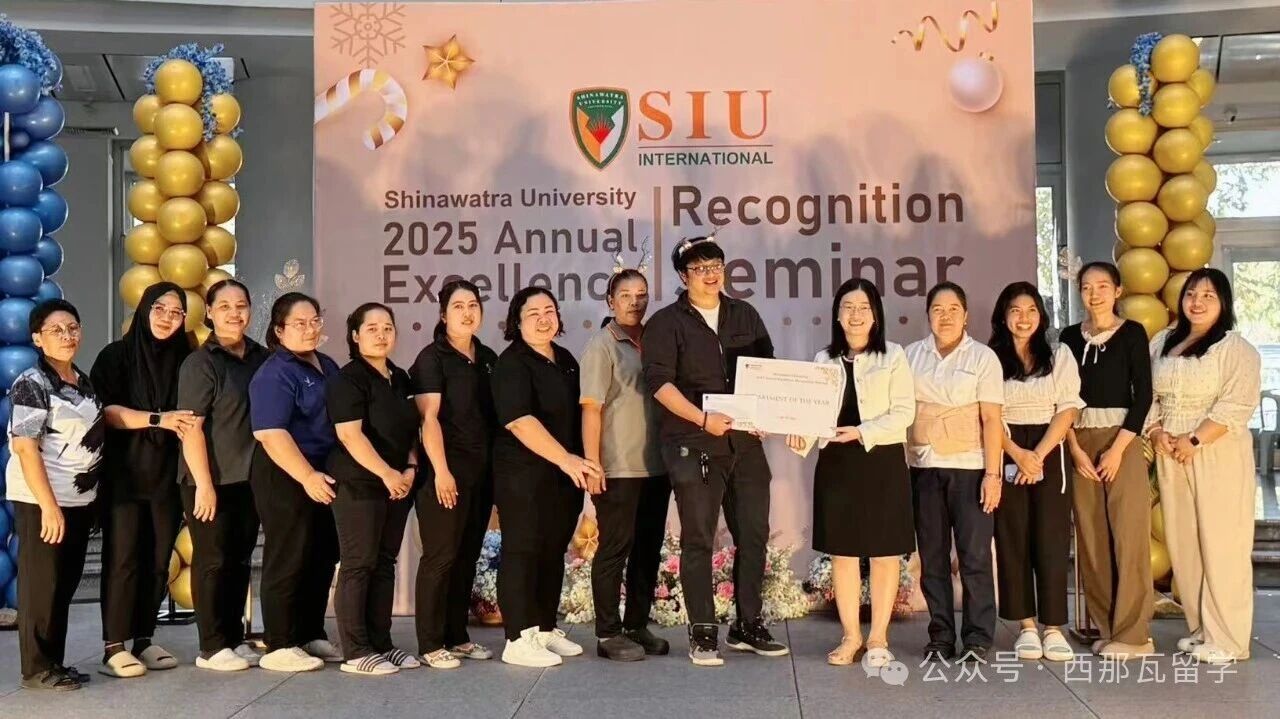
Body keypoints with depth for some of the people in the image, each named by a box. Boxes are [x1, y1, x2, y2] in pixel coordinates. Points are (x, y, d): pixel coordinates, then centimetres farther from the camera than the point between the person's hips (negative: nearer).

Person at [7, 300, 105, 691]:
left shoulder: (83, 381, 11)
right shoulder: (31, 384, -12)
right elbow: (24, 448, -17)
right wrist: (48, 505, -20)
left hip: (79, 500, 7)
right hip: (41, 501, -7)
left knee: (66, 585, 12)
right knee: (41, 585, 1)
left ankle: (55, 662, 22)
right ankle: (37, 668, 12)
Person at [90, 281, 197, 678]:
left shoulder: (184, 360, 10)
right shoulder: (116, 355, -1)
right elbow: (105, 410, -10)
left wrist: (182, 425, -6)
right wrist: (158, 419, -19)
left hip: (167, 474, 4)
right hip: (124, 473, -4)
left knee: (158, 559, 4)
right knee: (123, 557, -5)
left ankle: (144, 639, 14)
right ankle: (113, 646, 2)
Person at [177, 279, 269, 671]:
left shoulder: (261, 357, 8)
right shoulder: (200, 363, -9)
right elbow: (191, 427, -14)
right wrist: (204, 484, -18)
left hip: (249, 479, 6)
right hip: (211, 481, -6)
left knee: (240, 560, 12)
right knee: (213, 561, 1)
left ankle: (236, 638, 22)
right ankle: (212, 647, 10)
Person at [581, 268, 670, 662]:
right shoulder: (602, 345, -4)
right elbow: (591, 409, -8)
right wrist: (592, 464, -14)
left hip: (655, 466, 6)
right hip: (618, 468, -6)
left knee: (648, 549, 11)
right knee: (615, 549, 0)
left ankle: (637, 626, 22)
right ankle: (608, 633, 9)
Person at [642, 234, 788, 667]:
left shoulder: (745, 316, 14)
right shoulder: (666, 323, 0)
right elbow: (659, 382, -10)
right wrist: (703, 419, -20)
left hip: (746, 441, 5)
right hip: (693, 446, -5)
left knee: (753, 536, 8)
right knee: (698, 540, -1)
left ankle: (748, 627, 21)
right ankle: (703, 634, 8)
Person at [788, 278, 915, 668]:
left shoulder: (893, 356, 0)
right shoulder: (824, 360, 10)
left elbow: (903, 413, -6)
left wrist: (861, 432, -18)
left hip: (882, 461, -3)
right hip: (836, 463, 3)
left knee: (884, 552, 4)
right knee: (842, 551, 7)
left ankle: (878, 638, 14)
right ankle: (851, 636, 18)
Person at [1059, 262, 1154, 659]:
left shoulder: (1132, 333, 1)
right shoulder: (1070, 337, 10)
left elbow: (1143, 394, -4)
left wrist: (1118, 448, -12)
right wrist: (1075, 448, -6)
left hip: (1121, 439, -3)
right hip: (1080, 443, 3)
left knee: (1128, 533, -5)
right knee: (1090, 536, 4)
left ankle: (1133, 633, 1)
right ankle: (1105, 627, 13)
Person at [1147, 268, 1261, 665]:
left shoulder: (1236, 348, -4)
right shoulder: (1161, 343, 14)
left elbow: (1237, 405, -13)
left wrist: (1195, 440, -17)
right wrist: (1157, 433, -4)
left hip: (1218, 456, -5)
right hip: (1170, 456, 6)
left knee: (1221, 543, -4)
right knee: (1183, 542, 8)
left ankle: (1226, 638, 3)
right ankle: (1200, 627, 18)